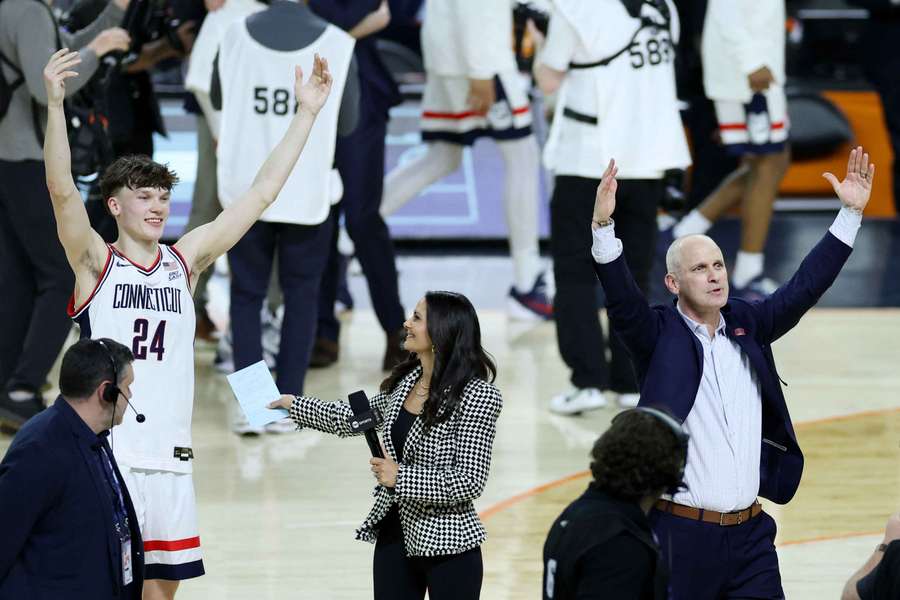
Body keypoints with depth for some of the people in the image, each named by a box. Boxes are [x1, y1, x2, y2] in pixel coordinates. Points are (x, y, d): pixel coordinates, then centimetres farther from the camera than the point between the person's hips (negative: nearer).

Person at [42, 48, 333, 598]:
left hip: (170, 455, 5)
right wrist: (55, 105, -30)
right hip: (106, 453, -5)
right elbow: (62, 189, -16)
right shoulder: (96, 262, 0)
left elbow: (261, 195, 12)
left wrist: (307, 113, 9)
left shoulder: (185, 260, 12)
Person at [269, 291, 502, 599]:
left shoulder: (476, 395, -18)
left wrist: (401, 477, -20)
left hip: (446, 546, -7)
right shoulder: (406, 380, 5)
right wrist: (294, 405, 25)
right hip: (395, 536, 7)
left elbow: (470, 482, -19)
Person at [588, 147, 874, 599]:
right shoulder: (659, 336, -5)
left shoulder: (747, 325, 9)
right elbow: (621, 300, -21)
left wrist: (851, 213, 3)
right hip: (681, 534, -4)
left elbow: (806, 286, 9)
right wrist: (603, 226, -36)